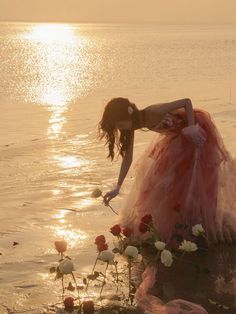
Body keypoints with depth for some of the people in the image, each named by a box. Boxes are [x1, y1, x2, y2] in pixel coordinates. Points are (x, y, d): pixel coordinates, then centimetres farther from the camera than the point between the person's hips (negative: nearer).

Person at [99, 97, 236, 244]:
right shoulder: (132, 125, -9)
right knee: (167, 175, 12)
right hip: (179, 135, 8)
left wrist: (192, 128, -33)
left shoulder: (152, 113, -34)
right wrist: (117, 187, -7)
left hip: (198, 127, -8)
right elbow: (128, 157, -4)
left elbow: (187, 101, -30)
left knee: (195, 177, -4)